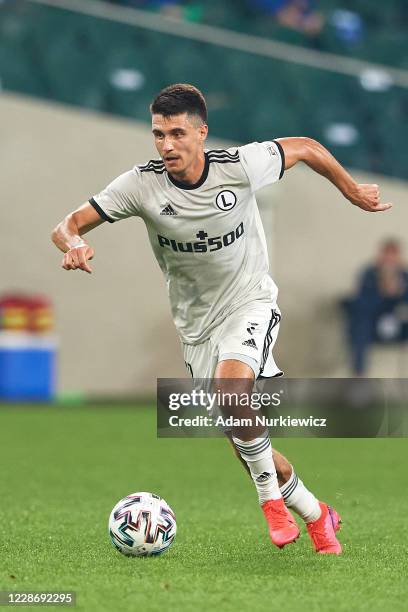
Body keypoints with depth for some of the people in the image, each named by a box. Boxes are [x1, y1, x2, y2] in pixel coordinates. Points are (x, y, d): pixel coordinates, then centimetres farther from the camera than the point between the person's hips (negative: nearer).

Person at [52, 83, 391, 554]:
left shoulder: (240, 166, -19)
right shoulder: (141, 184, -16)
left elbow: (306, 148, -1)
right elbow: (67, 226, -15)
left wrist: (353, 192, 11)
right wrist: (74, 243, -39)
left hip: (250, 303, -3)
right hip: (196, 323, 3)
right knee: (246, 441, 5)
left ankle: (271, 496, -12)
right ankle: (316, 515, 27)